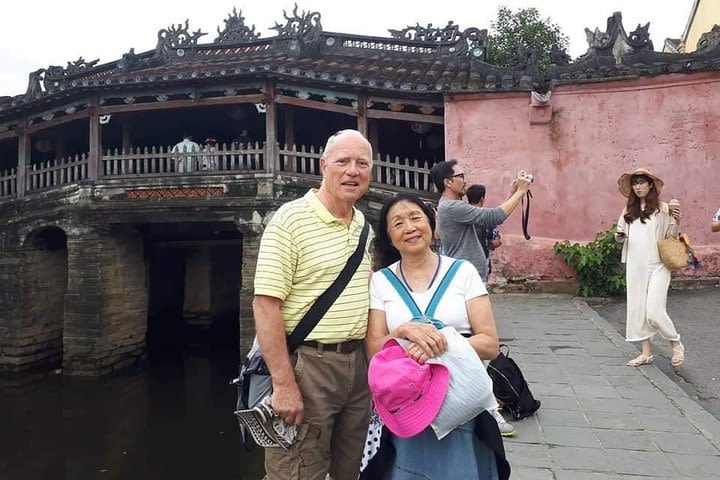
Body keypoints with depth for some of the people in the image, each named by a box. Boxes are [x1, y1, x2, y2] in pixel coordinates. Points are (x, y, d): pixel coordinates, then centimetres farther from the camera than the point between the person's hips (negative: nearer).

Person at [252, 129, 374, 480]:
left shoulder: (366, 226, 10)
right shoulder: (289, 221, -12)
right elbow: (266, 305, -17)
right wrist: (284, 384, -20)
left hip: (358, 364, 7)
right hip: (306, 363, -7)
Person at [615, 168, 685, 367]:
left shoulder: (662, 208, 0)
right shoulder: (629, 210, 12)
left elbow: (670, 236, 2)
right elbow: (621, 232, 19)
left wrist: (676, 222, -16)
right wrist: (619, 236, -4)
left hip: (657, 266, -4)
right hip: (635, 266, 5)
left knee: (654, 311, -11)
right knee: (637, 310, 6)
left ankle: (676, 345, 15)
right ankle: (646, 352, 18)